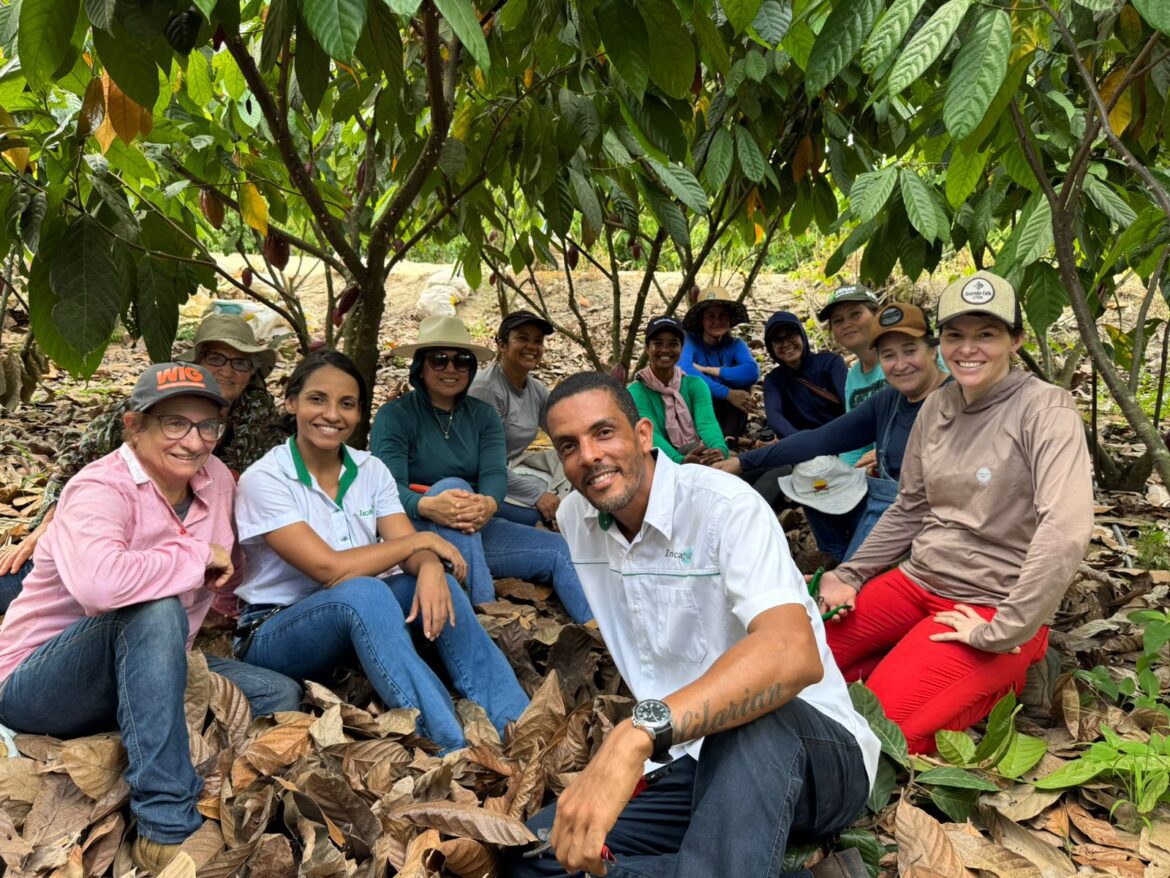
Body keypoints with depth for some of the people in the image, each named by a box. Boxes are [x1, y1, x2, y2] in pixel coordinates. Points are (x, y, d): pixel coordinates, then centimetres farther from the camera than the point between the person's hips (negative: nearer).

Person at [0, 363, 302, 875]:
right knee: (155, 610, -36)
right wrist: (197, 556, -30)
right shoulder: (101, 488, -22)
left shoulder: (215, 477, -1)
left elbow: (226, 573, 18)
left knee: (280, 696, -5)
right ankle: (167, 826, -35)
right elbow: (98, 581, -44)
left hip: (141, 673, 7)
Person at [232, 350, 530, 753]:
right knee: (361, 593, -36)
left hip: (357, 621, 5)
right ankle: (455, 752, -44)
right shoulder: (264, 479, -14)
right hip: (274, 635, -5)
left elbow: (411, 550, -9)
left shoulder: (371, 470, 3)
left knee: (436, 583, -24)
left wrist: (429, 566, -33)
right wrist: (421, 539, -17)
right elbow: (330, 569, -23)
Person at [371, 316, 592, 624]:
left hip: (474, 530, 5)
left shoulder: (483, 415, 9)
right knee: (453, 485, -34)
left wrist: (488, 504, -34)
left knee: (560, 550, -15)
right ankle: (487, 614, -44)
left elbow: (495, 473, -8)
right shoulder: (394, 416, -4)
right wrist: (428, 506, -41)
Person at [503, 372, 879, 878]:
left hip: (811, 753, -7)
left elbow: (794, 654, -37)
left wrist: (639, 733, -49)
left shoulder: (725, 506, -19)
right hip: (690, 762, 8)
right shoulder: (574, 519, 4)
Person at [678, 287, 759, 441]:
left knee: (743, 383, -21)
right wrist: (727, 394, -36)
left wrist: (709, 370, -26)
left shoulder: (736, 345, -4)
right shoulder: (690, 340, -11)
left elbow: (752, 372, -27)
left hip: (728, 416, 3)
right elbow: (684, 371, -35)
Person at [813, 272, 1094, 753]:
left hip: (992, 605, -6)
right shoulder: (938, 406, 5)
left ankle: (1005, 677, 4)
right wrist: (849, 575, 3)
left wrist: (1000, 634, -24)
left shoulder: (1046, 410, -15)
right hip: (916, 581, 6)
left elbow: (1065, 533, -27)